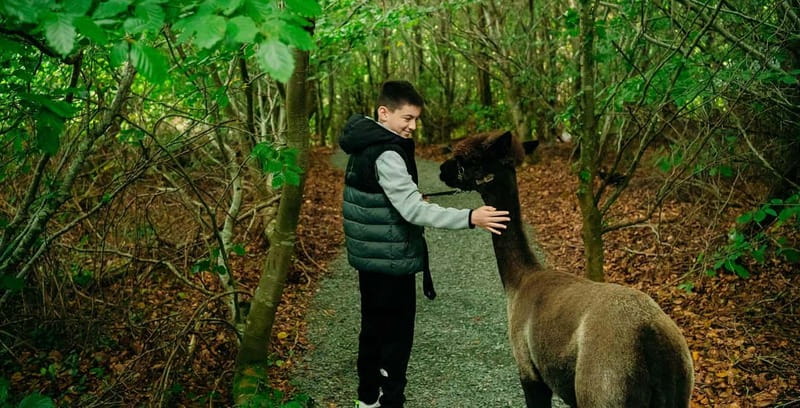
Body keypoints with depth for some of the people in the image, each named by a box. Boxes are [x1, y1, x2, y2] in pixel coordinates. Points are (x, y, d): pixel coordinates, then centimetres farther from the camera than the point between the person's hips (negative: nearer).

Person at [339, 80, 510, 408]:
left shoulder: (365, 146, 8)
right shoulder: (386, 154, -22)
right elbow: (413, 210, -30)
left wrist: (413, 198, 20)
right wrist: (470, 218, -35)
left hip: (371, 257, 10)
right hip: (391, 260, -10)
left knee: (374, 328, 19)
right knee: (397, 334, 1)